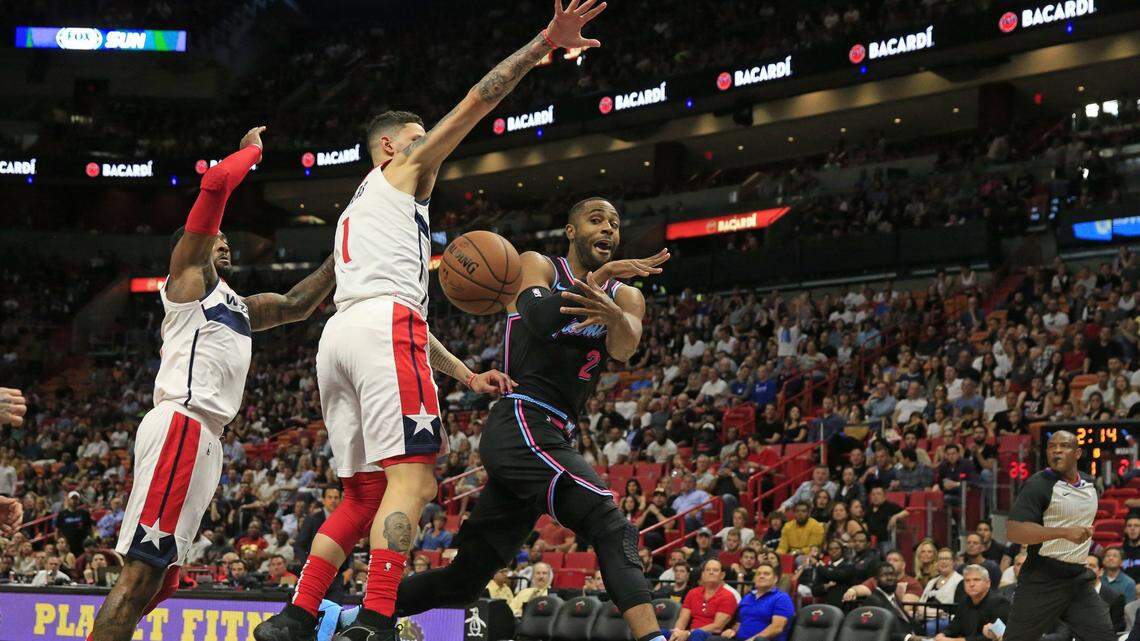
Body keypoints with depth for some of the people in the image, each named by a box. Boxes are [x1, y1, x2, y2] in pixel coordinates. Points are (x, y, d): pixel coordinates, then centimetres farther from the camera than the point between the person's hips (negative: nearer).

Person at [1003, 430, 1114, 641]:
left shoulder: (1089, 484, 11)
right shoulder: (1038, 485, -11)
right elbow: (1013, 531, -23)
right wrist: (1064, 532, -29)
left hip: (1079, 579, 6)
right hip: (1041, 582, -6)